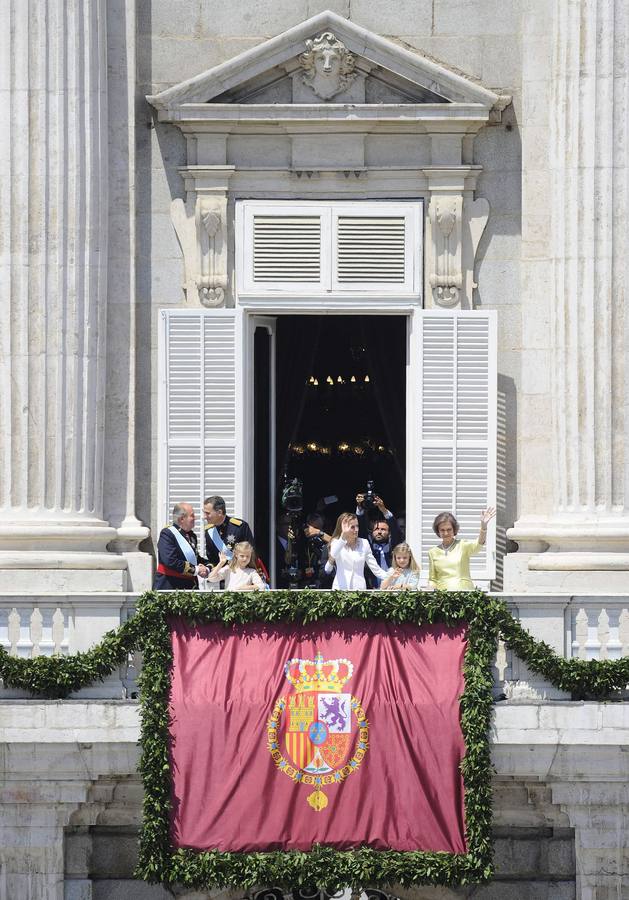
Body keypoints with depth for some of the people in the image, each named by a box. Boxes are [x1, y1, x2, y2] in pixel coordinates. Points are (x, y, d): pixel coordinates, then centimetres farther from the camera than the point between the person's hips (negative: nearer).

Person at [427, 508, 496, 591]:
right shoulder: (433, 552, 15)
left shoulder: (463, 546, 7)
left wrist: (484, 525, -31)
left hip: (464, 591, -1)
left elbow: (479, 544, -14)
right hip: (442, 592, 1)